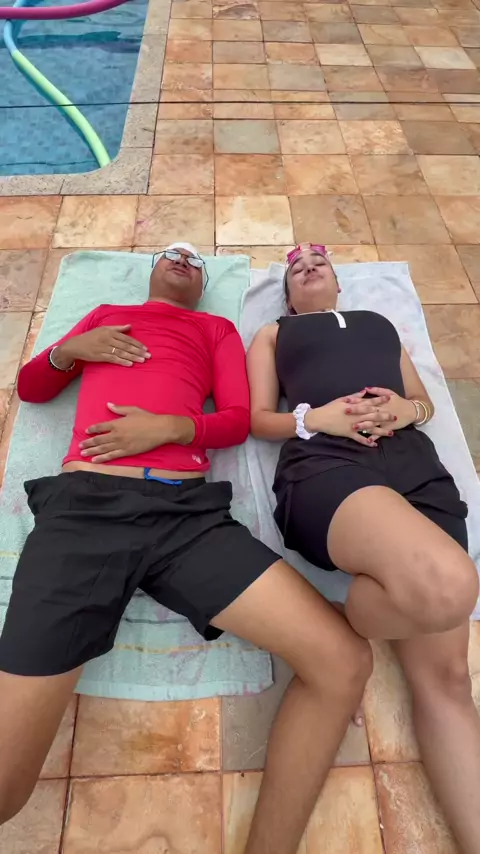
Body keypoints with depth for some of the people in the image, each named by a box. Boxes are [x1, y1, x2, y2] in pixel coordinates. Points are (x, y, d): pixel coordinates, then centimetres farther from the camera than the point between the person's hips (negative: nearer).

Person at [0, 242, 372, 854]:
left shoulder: (217, 329, 27)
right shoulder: (103, 315, 32)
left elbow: (238, 419, 13)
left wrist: (173, 426, -6)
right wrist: (69, 350, 10)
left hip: (187, 511, 1)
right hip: (82, 506, 0)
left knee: (344, 663, -12)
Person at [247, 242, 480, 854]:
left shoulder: (380, 323, 37)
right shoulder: (274, 334, 28)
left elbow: (426, 401, 31)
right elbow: (257, 418, 15)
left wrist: (407, 408, 5)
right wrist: (317, 416, -6)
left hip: (417, 465, 4)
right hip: (324, 463, -4)